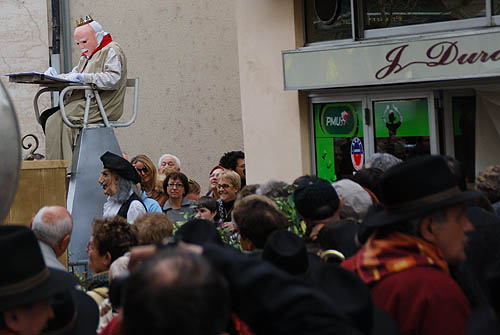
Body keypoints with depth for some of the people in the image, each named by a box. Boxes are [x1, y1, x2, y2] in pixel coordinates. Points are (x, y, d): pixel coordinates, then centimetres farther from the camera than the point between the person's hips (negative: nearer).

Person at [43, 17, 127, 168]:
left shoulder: (112, 51, -5)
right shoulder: (87, 55, 26)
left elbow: (113, 79, -19)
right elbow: (73, 75, 23)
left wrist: (84, 78, -25)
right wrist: (56, 77, 3)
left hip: (101, 107, -10)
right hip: (86, 102, 10)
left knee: (57, 121, -22)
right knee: (46, 117, -6)